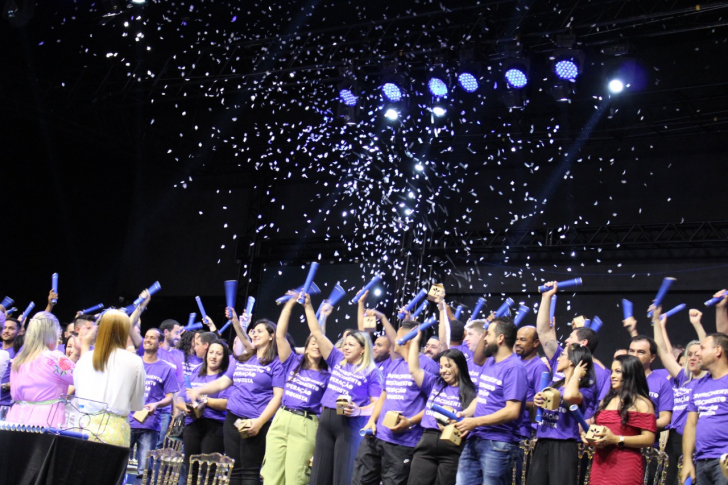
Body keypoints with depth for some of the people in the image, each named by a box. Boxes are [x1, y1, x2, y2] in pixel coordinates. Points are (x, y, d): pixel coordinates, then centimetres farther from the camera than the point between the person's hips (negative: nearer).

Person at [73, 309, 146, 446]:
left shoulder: (85, 358, 3)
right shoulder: (134, 362, -4)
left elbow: (77, 395, 14)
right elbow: (138, 405, 5)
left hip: (84, 426, 3)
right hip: (115, 430, -3)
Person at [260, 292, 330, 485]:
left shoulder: (326, 375, 7)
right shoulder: (294, 363, 10)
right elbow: (279, 335, 5)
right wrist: (290, 304, 1)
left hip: (305, 427, -2)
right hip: (280, 420, 2)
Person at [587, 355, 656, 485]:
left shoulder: (641, 403, -1)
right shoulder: (606, 401, 20)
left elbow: (649, 439, -10)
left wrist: (616, 440, -17)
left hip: (626, 466, -6)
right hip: (600, 463, 6)